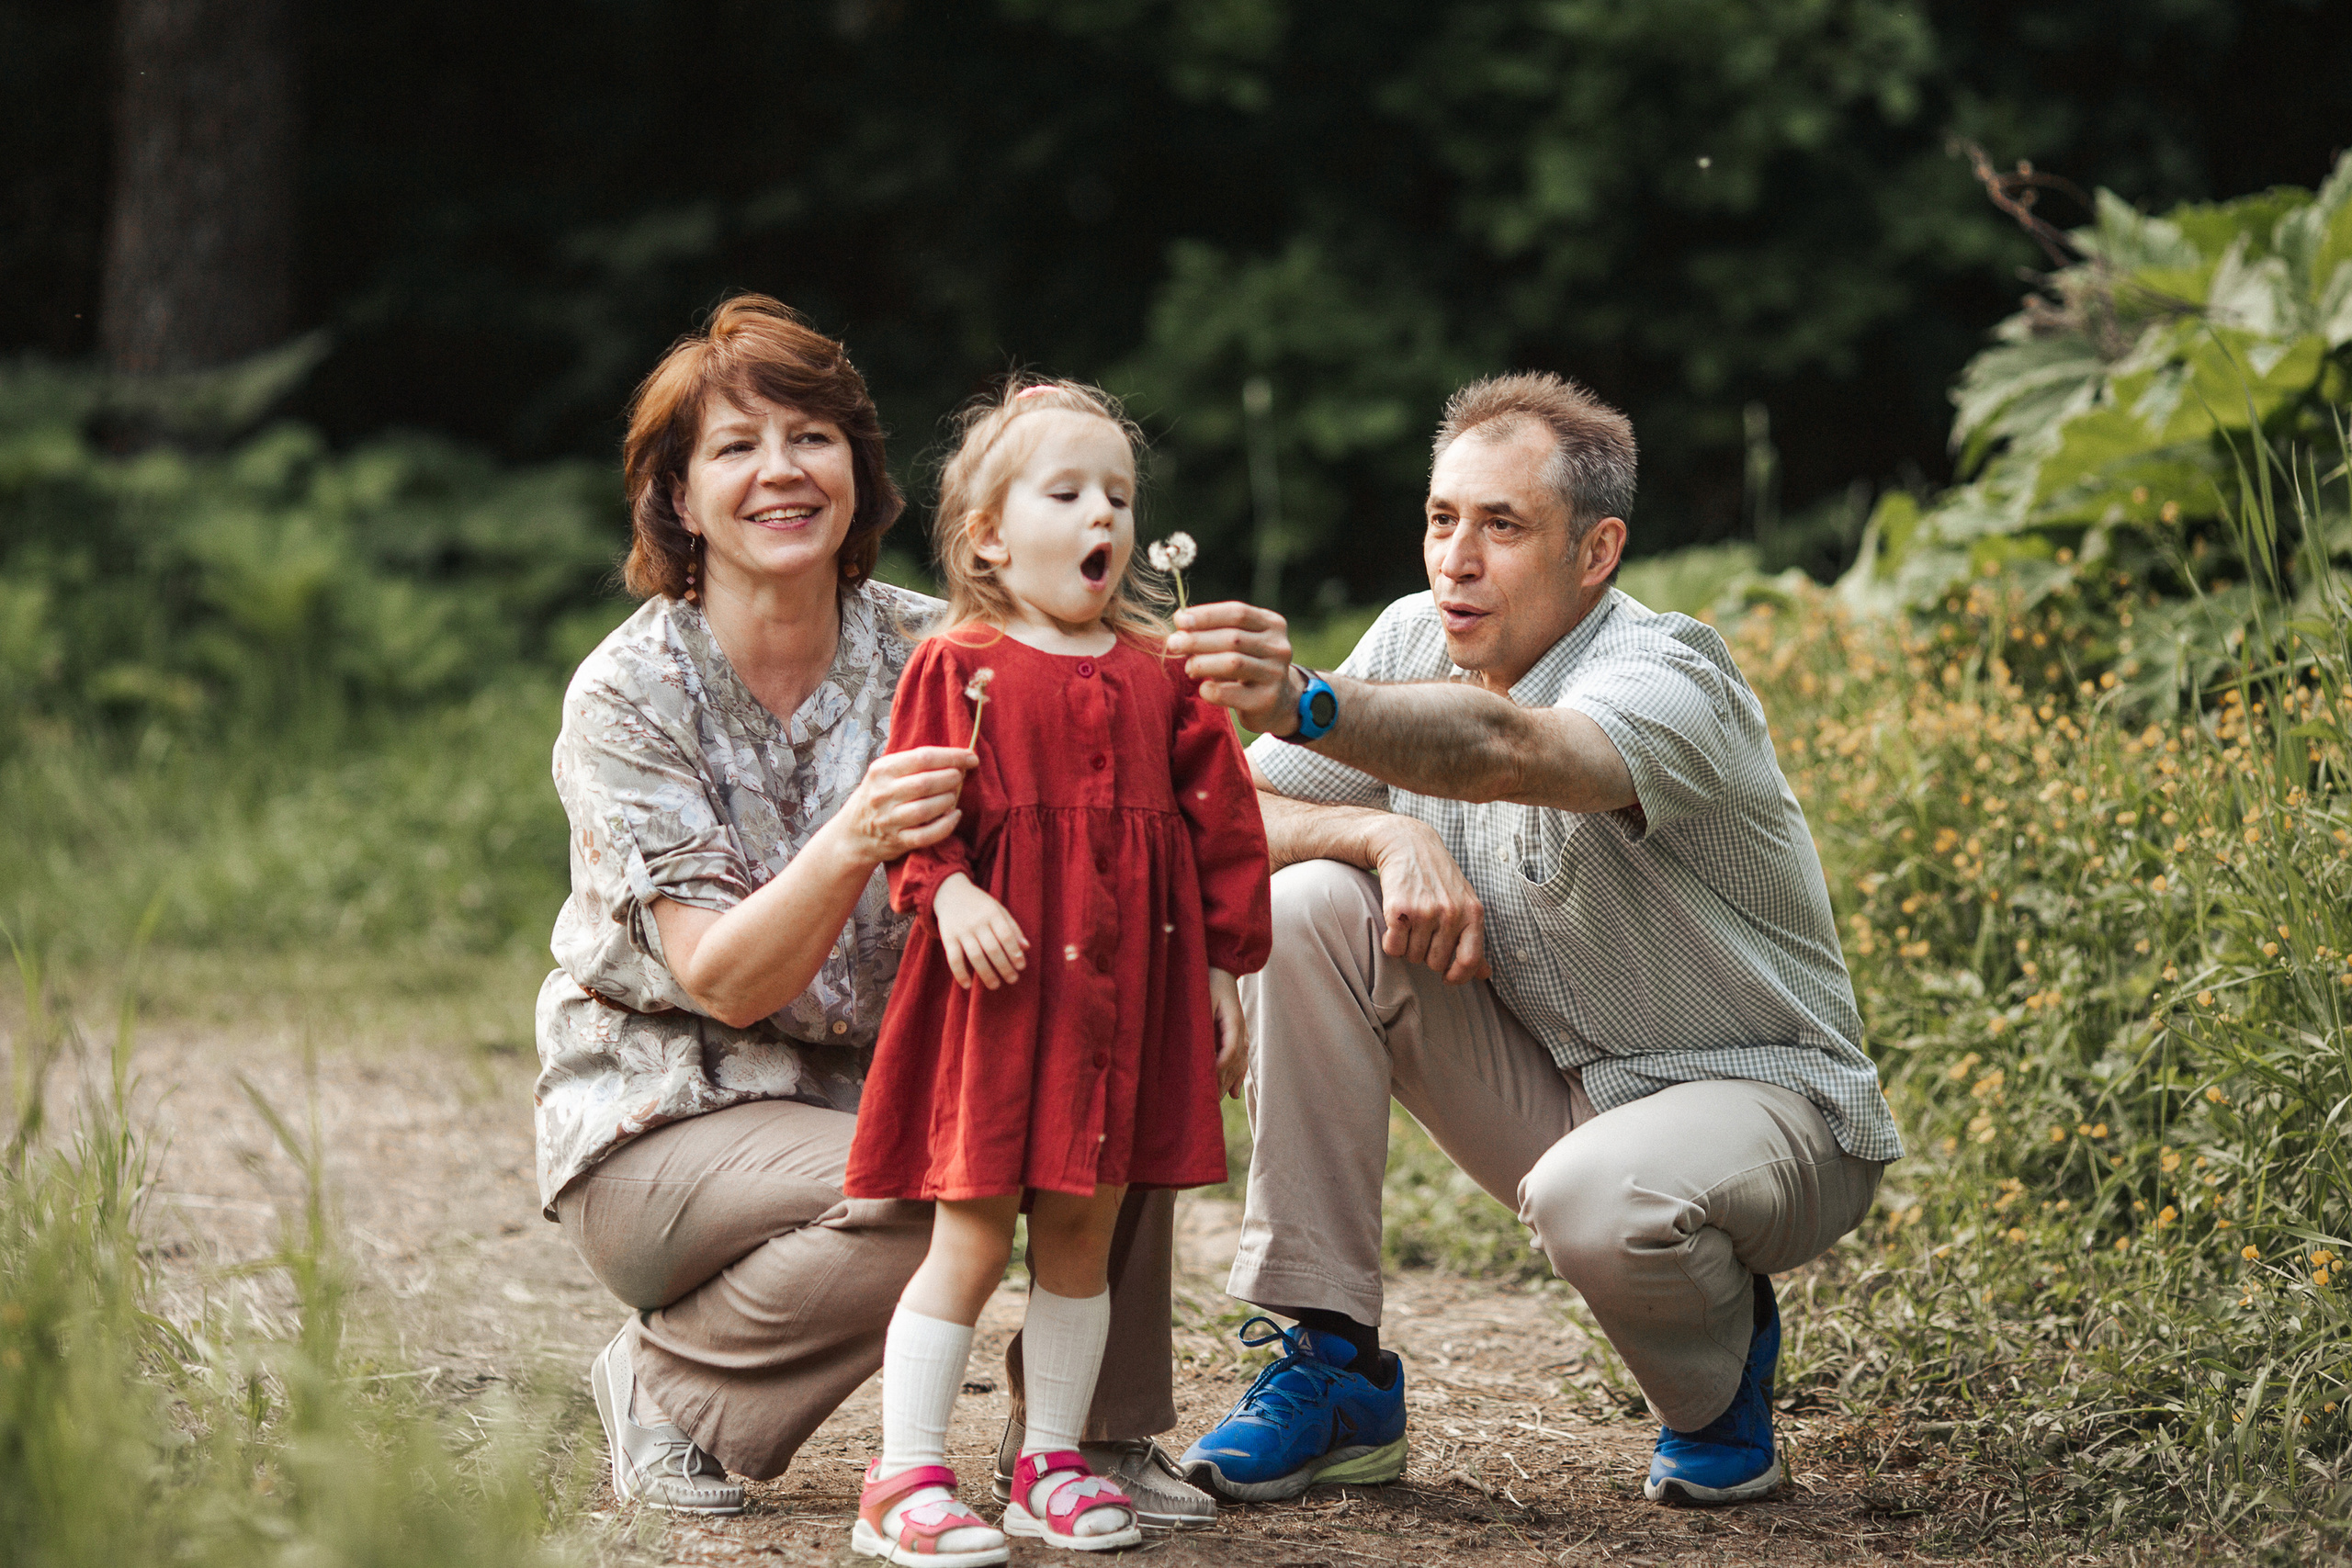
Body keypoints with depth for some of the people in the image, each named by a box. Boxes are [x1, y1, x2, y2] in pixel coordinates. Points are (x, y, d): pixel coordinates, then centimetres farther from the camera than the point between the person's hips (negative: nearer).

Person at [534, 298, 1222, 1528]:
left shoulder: (923, 653, -3)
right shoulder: (625, 696, -14)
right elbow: (721, 980, -23)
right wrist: (855, 840, -42)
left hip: (875, 1083, 5)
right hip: (659, 1125, -4)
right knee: (915, 1197, -34)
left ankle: (1090, 1428, -6)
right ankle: (666, 1388, -6)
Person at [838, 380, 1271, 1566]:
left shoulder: (1158, 676, 10)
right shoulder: (957, 666, -2)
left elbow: (1220, 825, 13)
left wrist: (1224, 973, 10)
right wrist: (947, 890, -23)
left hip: (1127, 986, 4)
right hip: (998, 979, -4)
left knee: (1083, 1231, 11)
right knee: (971, 1234, -4)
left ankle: (1052, 1463, 22)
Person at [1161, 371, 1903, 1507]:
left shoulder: (1668, 679, -24)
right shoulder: (1417, 641, -4)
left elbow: (1506, 751, -48)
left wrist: (1307, 707, -65)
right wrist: (1390, 834, -25)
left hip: (1758, 1096, -6)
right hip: (1551, 1089, 6)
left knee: (1600, 1198, -39)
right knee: (1304, 909, -14)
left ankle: (1722, 1383, 1)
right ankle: (1333, 1377, -8)